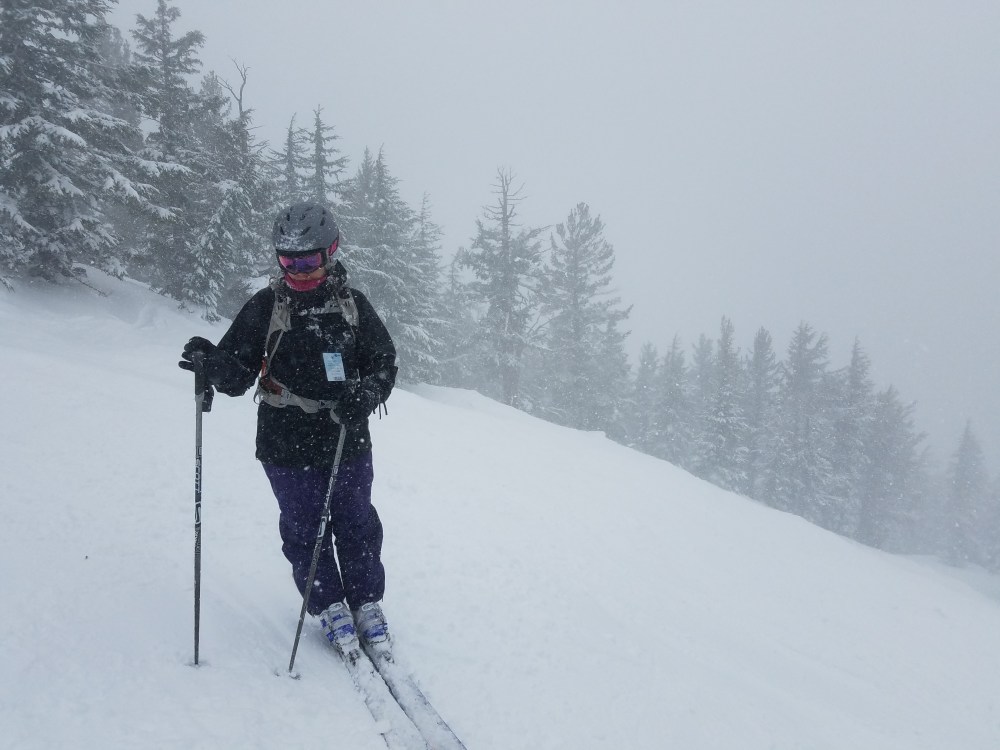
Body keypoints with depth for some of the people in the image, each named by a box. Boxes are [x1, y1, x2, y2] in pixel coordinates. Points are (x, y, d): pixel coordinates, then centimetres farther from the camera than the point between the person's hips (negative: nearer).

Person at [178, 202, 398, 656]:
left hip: (347, 441, 1)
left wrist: (365, 394, -15)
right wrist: (210, 361, -23)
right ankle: (330, 608, 26)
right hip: (287, 447, -1)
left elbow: (384, 362, 5)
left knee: (357, 525, 10)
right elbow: (238, 374, -2)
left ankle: (367, 604, 28)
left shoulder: (352, 304, 1)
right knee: (304, 529, 7)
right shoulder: (265, 307, -3)